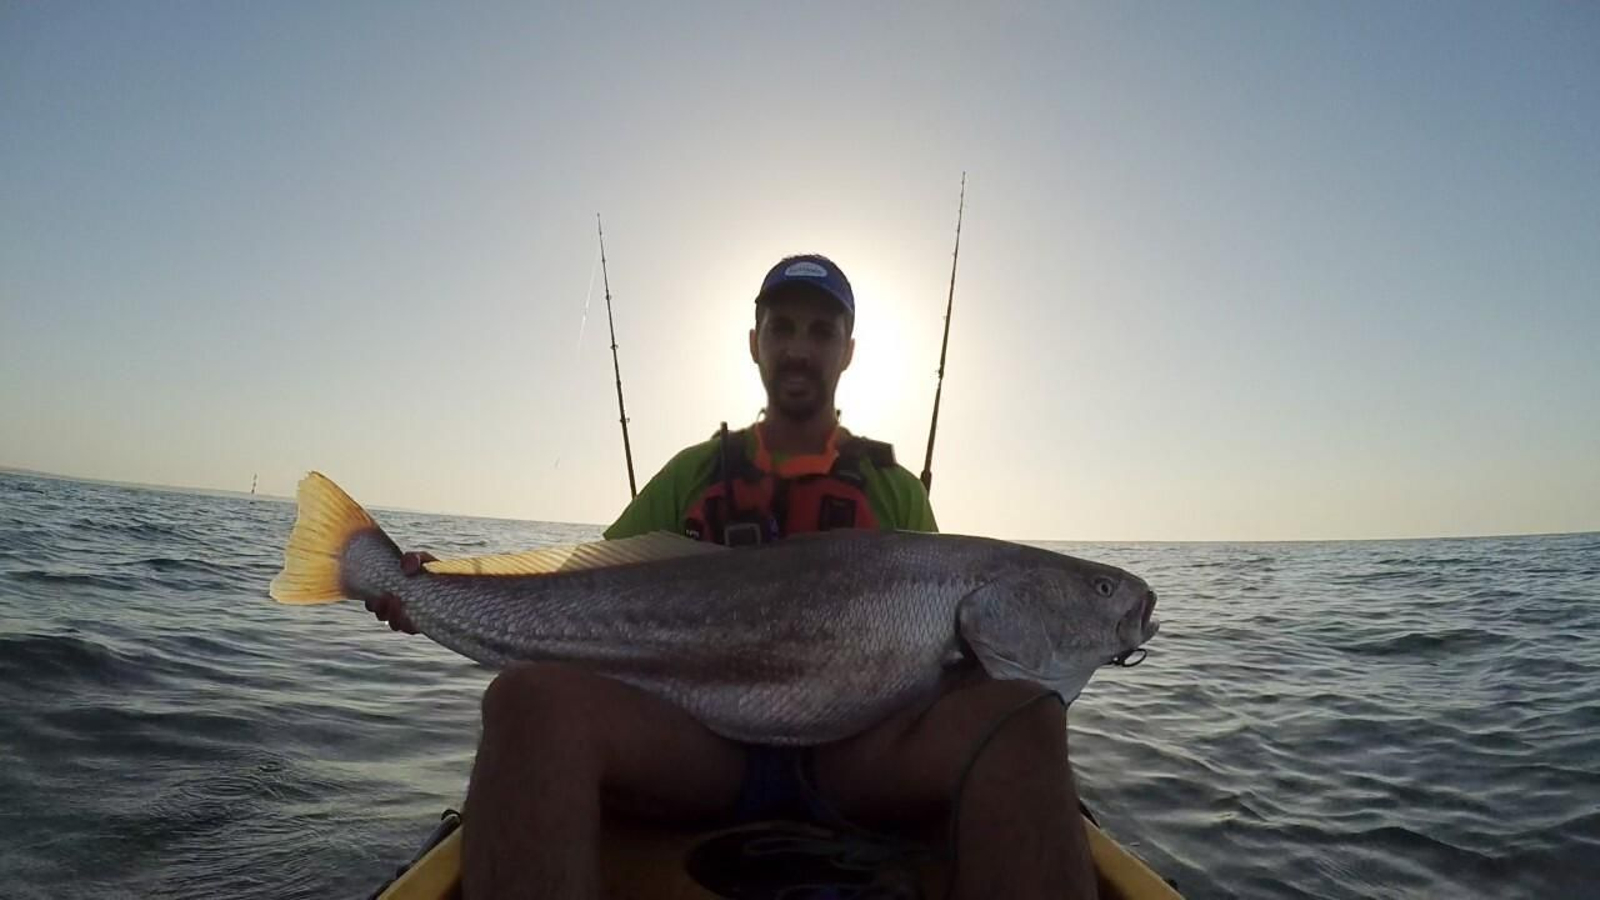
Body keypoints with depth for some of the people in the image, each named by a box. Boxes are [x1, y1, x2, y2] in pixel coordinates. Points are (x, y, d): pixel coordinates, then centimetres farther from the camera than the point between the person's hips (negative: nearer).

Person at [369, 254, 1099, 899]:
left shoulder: (896, 489, 14)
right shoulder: (694, 473, 16)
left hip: (855, 750, 0)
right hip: (697, 741, 1)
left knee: (1019, 714, -30)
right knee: (537, 696, -29)